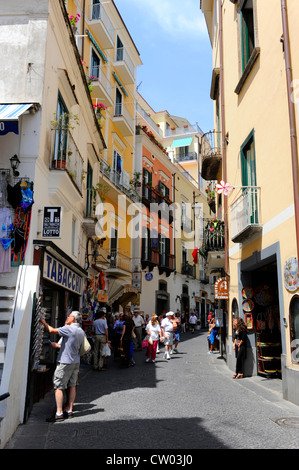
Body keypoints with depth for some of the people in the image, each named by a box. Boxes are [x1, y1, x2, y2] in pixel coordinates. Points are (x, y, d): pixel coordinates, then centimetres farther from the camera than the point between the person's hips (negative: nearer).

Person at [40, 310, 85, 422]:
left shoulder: (69, 329, -16)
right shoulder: (81, 332, 10)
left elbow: (52, 330, -16)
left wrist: (43, 322, 0)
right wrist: (58, 345, 26)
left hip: (65, 362, -8)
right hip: (76, 362, 8)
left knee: (58, 387, -2)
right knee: (71, 386, 12)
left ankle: (59, 413, -3)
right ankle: (69, 410, 17)